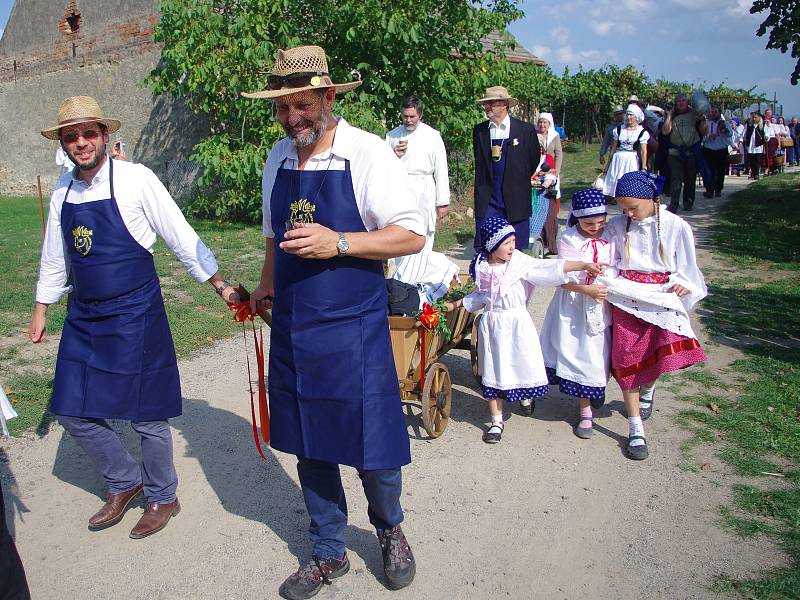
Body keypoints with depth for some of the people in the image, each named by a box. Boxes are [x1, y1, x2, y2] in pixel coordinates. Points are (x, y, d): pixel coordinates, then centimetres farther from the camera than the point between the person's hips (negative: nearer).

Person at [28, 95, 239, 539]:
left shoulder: (135, 179, -11)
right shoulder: (62, 190, 5)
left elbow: (181, 239, -9)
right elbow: (54, 258, 16)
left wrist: (220, 285, -9)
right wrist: (41, 310, 21)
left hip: (136, 316, -6)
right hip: (83, 318, 6)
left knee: (147, 414, 4)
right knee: (73, 411, 10)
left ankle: (162, 498, 29)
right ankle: (124, 483, 34)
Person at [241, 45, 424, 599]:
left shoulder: (367, 153, -11)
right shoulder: (278, 159, 8)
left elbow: (413, 235, -14)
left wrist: (337, 243, -23)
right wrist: (268, 285, 11)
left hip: (353, 330, -5)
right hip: (291, 329, 6)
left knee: (372, 446, 4)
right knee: (309, 447, 15)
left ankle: (390, 531, 37)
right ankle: (329, 554, 36)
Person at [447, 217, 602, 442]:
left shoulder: (520, 261, -7)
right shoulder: (481, 267, -2)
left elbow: (549, 268, -12)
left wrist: (584, 265, -17)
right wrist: (456, 303, 9)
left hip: (518, 322, 0)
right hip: (492, 324, 1)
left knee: (524, 363, 7)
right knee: (494, 371, 6)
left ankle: (525, 396, 44)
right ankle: (497, 421, 19)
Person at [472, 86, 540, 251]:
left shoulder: (525, 130, -1)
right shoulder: (479, 131, 6)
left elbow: (535, 160, 11)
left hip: (516, 201, -1)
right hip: (488, 202, 1)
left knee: (516, 250, 6)